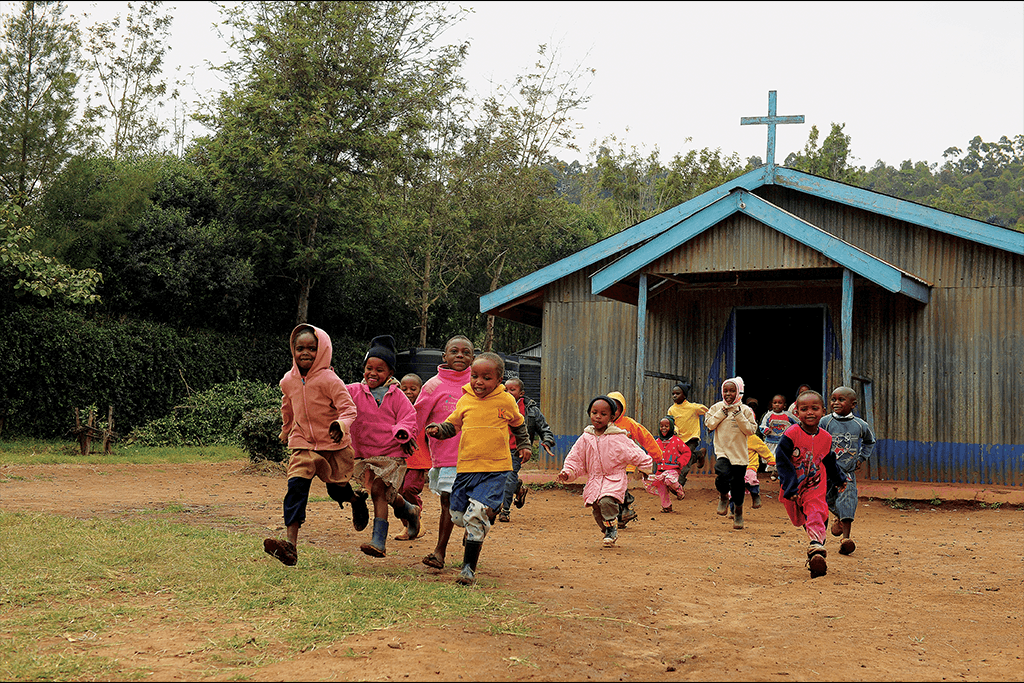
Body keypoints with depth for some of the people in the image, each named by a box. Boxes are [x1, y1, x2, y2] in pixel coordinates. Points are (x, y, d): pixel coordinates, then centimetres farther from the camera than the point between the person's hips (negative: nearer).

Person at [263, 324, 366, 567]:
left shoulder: (329, 380, -16)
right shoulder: (288, 381, 1)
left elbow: (349, 408, -19)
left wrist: (341, 425, -40)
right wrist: (286, 431, 35)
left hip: (334, 445, -3)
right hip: (303, 444, 3)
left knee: (336, 488, 12)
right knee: (296, 486, -16)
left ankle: (357, 499, 51)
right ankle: (290, 544, -24)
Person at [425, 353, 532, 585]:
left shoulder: (506, 401, 0)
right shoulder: (465, 402, 4)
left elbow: (518, 423, 20)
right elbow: (452, 424, 17)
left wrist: (523, 445, 22)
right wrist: (437, 430, -2)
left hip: (495, 470, -4)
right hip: (466, 468, 4)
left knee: (477, 514, -18)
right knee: (458, 516, 9)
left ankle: (469, 567, -11)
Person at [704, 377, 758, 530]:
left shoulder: (745, 410, 0)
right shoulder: (717, 407, 5)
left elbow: (750, 430, -6)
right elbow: (709, 424, -1)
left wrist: (738, 415, -13)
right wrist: (722, 413, -8)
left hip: (739, 453, 0)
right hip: (722, 451, 0)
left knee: (737, 485, 7)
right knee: (723, 474, -27)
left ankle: (738, 512, 31)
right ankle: (723, 497, 6)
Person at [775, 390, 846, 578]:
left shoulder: (826, 437, -2)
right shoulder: (792, 434, -15)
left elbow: (829, 462, 18)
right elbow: (781, 460, -15)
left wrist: (838, 480, 32)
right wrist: (790, 487, -19)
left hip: (815, 487, 1)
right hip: (793, 489, -1)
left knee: (816, 516, -20)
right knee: (799, 519, 14)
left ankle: (817, 549, -30)